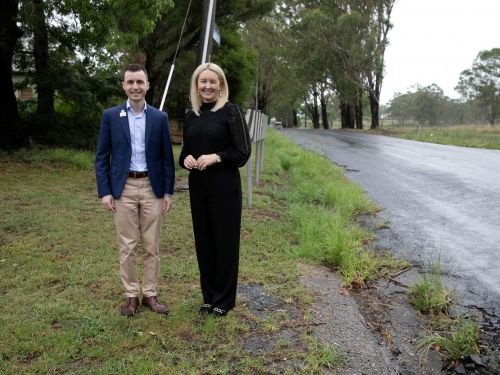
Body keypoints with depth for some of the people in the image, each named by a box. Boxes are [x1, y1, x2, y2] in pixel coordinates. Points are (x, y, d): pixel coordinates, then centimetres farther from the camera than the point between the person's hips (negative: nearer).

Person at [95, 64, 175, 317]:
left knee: (151, 247, 7)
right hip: (123, 188, 0)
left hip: (153, 188, 1)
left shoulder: (160, 118, 4)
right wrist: (104, 191, -5)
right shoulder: (110, 116, 2)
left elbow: (167, 157, 5)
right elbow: (102, 157, 2)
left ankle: (150, 294, 20)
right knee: (127, 247, 5)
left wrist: (168, 192, 1)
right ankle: (131, 295, 19)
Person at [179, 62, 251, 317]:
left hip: (225, 186, -5)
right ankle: (209, 296, 26)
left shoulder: (230, 112, -5)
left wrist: (216, 157, -20)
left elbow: (243, 153, -8)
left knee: (225, 240, 3)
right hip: (197, 186, 5)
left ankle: (224, 300, 18)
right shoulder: (191, 116, 10)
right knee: (203, 240, 11)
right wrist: (186, 159, -5)